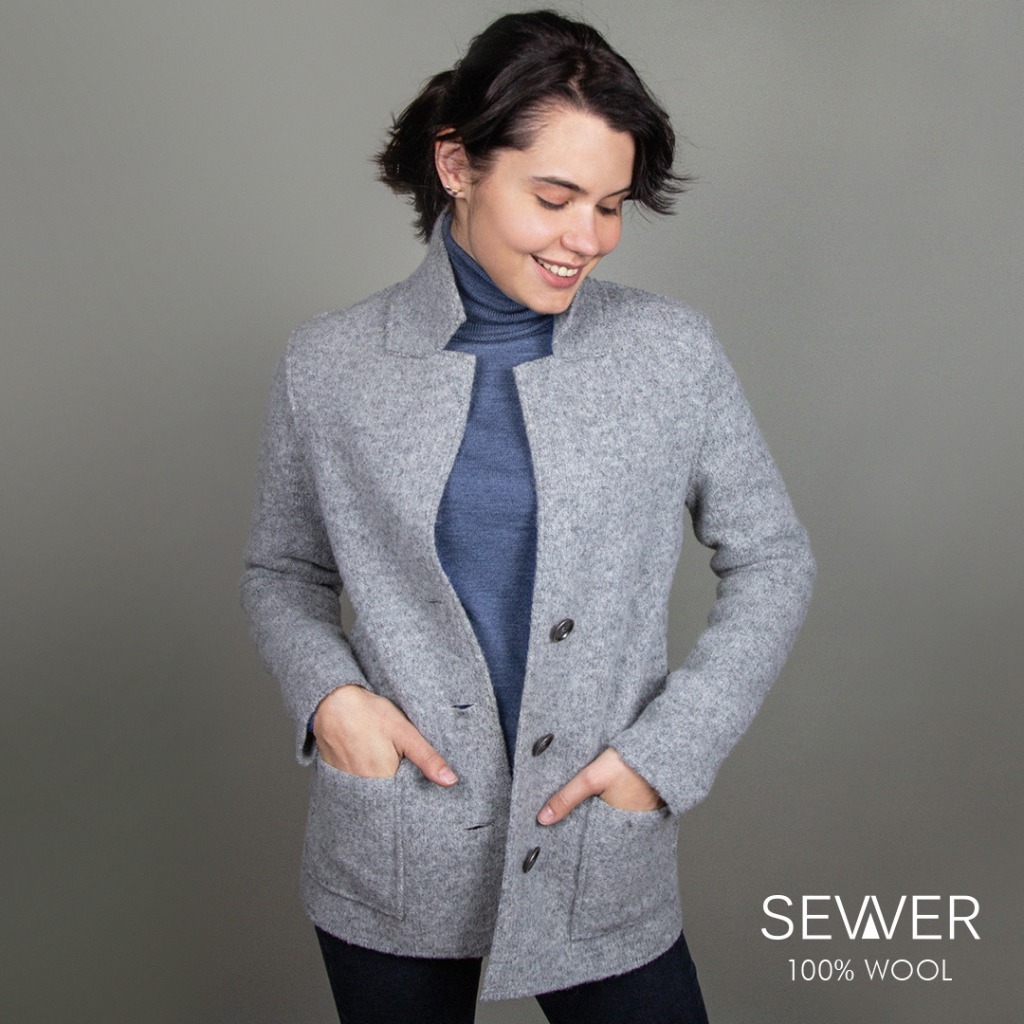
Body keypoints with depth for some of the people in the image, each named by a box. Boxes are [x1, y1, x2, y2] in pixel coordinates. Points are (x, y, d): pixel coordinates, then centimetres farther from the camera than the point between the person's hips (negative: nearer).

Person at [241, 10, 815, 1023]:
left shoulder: (674, 351, -5)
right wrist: (326, 693, -12)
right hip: (389, 867, 1)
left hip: (600, 864, 0)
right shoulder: (328, 365, -5)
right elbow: (281, 571, 8)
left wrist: (667, 750, -7)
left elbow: (771, 558, 3)